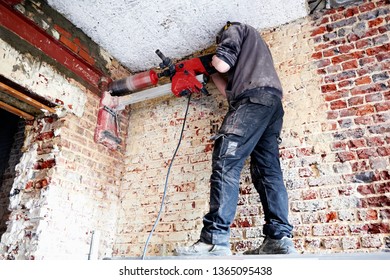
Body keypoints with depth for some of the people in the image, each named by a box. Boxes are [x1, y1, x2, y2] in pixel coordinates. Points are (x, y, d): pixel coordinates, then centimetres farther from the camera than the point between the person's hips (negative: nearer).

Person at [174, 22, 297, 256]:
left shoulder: (236, 29, 18)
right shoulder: (255, 46, 42)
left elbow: (223, 64, -1)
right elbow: (231, 92, 33)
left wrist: (213, 60, 21)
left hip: (254, 98, -9)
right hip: (273, 102, 10)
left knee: (226, 161, -19)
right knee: (268, 170, -2)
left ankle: (215, 240, -27)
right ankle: (280, 238, -10)